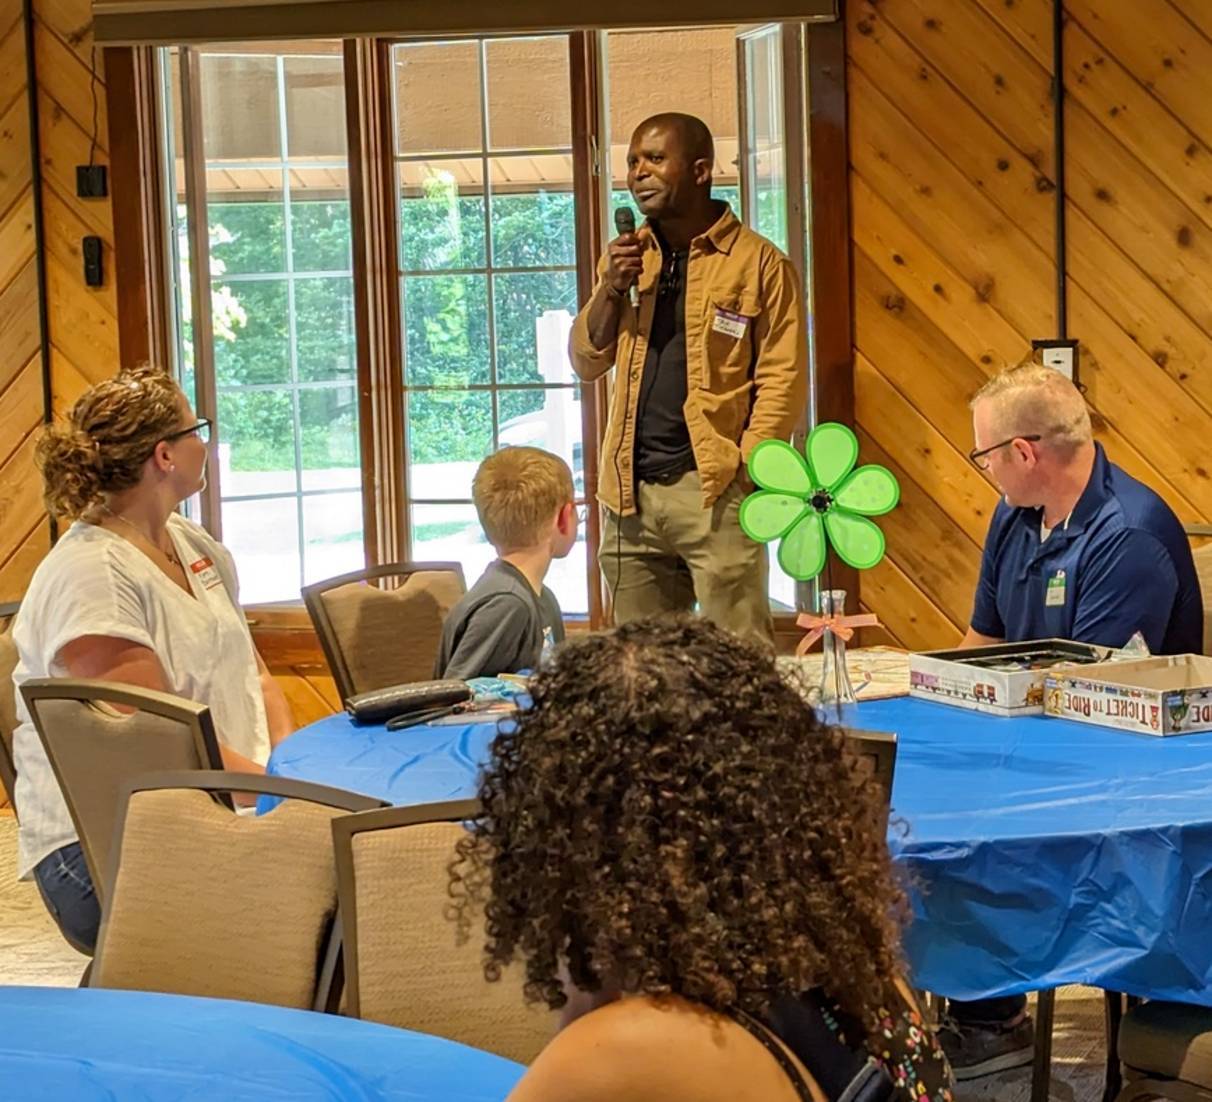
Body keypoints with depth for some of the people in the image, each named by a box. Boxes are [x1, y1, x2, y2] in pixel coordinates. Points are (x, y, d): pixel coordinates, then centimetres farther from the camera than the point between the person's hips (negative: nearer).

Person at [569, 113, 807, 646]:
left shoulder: (759, 262, -2)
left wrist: (745, 469, -14)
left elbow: (783, 379, -5)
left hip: (712, 489, -5)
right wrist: (611, 288, -3)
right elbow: (586, 361, 13)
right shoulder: (627, 256, 16)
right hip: (631, 493, 6)